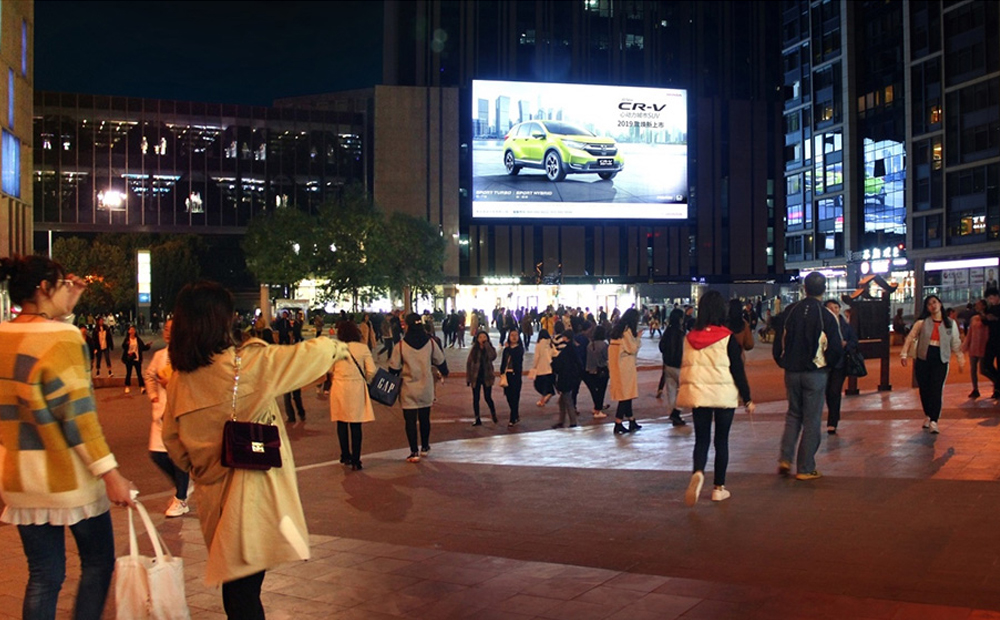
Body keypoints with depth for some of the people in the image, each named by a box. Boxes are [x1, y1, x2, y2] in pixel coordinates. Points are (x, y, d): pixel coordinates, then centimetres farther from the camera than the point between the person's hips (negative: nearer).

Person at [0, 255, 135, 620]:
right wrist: (109, 472, -18)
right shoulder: (63, 338, -17)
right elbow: (77, 415, -20)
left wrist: (66, 307, 18)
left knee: (43, 575, 13)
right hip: (67, 474, -6)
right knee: (97, 561, 12)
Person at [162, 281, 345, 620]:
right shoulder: (245, 364, -16)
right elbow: (309, 354, -4)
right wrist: (337, 347, 16)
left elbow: (172, 440, 12)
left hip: (212, 495, 7)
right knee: (244, 592, -3)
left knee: (235, 586, 19)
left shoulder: (179, 380, 1)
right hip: (252, 494, -7)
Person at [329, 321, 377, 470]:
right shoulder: (363, 348, -6)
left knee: (342, 423, 15)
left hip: (339, 388, 1)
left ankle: (345, 456, 23)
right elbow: (371, 371, -7)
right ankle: (355, 460, 3)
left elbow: (330, 370, 3)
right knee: (355, 425, 3)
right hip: (357, 388, -1)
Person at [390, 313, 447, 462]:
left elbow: (394, 368, -8)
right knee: (425, 418, 18)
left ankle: (414, 452, 2)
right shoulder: (430, 343, -6)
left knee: (410, 420, 3)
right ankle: (425, 447, 32)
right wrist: (443, 372, 29)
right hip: (426, 388, 3)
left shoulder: (400, 346, -14)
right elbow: (440, 361, 7)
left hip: (408, 389, -3)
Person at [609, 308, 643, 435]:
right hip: (625, 365, -9)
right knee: (626, 393, -4)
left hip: (616, 365, 9)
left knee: (627, 393, 15)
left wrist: (635, 337, 15)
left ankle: (631, 422, 22)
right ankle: (618, 424, -5)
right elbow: (633, 348, -13)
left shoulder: (618, 329, 13)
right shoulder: (628, 330, -13)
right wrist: (638, 337, 0)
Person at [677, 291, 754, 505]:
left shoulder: (689, 338, 1)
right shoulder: (728, 338, -10)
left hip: (698, 394, 3)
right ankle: (719, 488, 14)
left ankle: (698, 473, -21)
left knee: (701, 439, 8)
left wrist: (683, 391, 22)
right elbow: (737, 370, -8)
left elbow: (684, 366, 10)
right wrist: (747, 398, 0)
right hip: (724, 395, -2)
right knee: (721, 440, 9)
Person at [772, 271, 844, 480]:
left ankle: (785, 459, 8)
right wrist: (827, 363, 11)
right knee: (811, 420, 5)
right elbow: (836, 349, -9)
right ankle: (805, 468, 9)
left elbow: (778, 343, 3)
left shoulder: (790, 311, -1)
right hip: (815, 373, -3)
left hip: (792, 372, 3)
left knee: (793, 414, 19)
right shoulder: (826, 316, -11)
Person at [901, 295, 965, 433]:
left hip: (941, 360, 0)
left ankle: (933, 421, -13)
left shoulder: (951, 324, 7)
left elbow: (956, 343, 14)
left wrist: (961, 359, 12)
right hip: (923, 359, 0)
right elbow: (910, 338, 1)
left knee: (936, 390, -10)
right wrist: (904, 354, -7)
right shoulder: (922, 322, 2)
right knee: (924, 389, 6)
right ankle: (927, 415, 26)